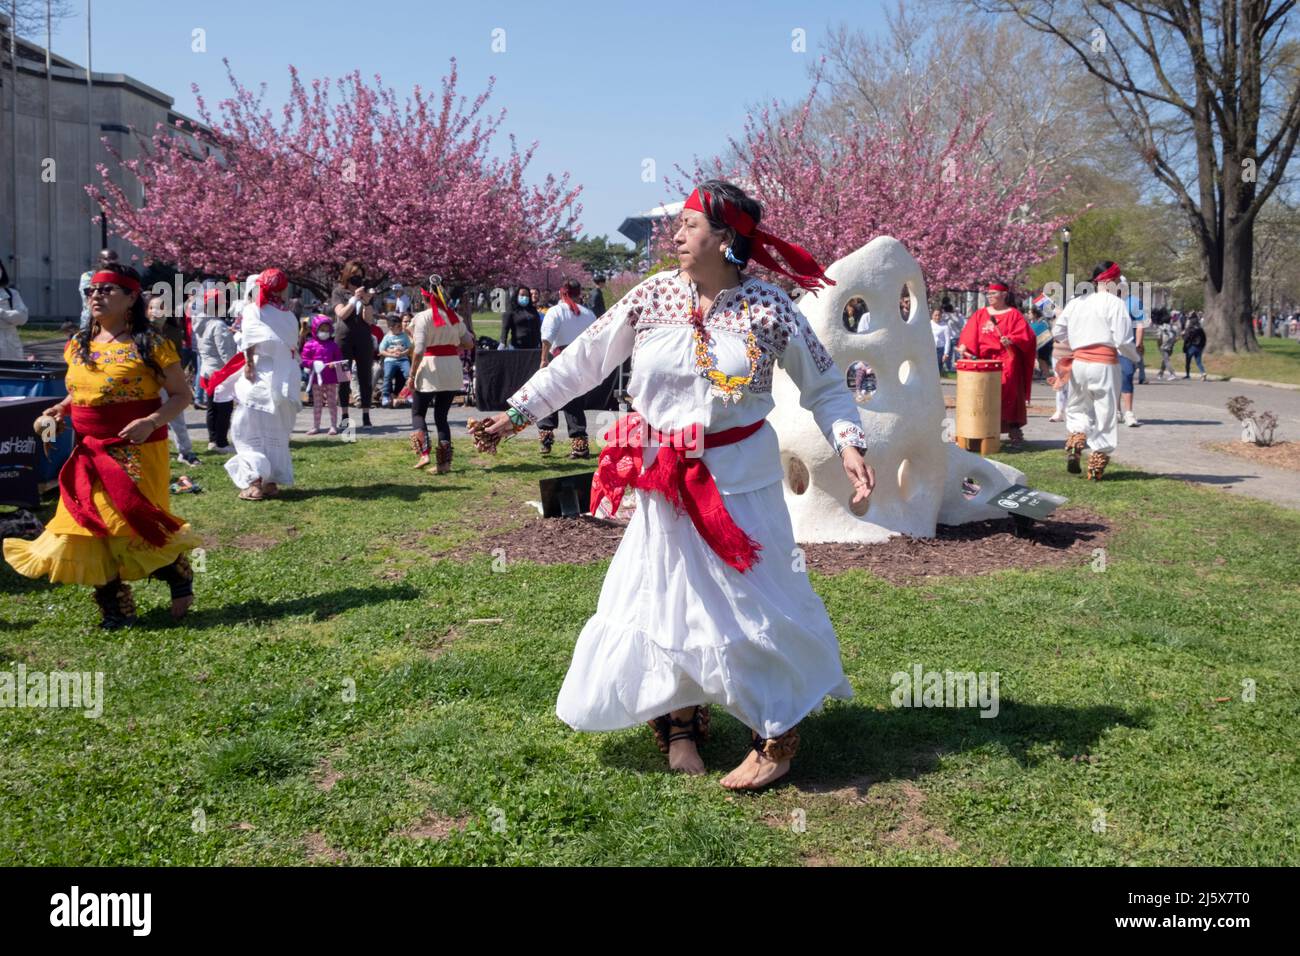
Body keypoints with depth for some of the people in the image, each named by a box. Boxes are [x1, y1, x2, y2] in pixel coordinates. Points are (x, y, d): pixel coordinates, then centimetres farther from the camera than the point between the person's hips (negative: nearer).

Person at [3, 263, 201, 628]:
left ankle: (180, 575, 24)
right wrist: (60, 410, 4)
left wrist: (152, 421, -21)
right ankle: (116, 610, 17)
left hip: (137, 453, -6)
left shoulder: (149, 344, -9)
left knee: (135, 523, -5)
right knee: (91, 529, 4)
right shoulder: (77, 345, 10)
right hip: (90, 455, 6)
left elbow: (181, 395, -6)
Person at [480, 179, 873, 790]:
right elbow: (584, 358, 5)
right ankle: (679, 723, 29)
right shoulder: (654, 295, -1)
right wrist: (521, 410, 5)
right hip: (664, 482, 3)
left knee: (753, 599, 0)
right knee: (663, 598, 8)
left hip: (739, 478, -2)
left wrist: (848, 445, -14)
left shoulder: (768, 308, -8)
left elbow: (824, 385, 1)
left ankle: (779, 733, 19)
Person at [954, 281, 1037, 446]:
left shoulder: (1013, 314, 5)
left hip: (1006, 363, -4)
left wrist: (1011, 340, -22)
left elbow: (1025, 335, -5)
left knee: (1008, 395, -10)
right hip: (984, 361, 4)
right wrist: (964, 346, -12)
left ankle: (1014, 432, -5)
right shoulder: (980, 314, 15)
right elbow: (970, 335, 7)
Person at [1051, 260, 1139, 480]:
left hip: (1079, 362, 5)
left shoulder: (1076, 302, 9)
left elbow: (1057, 332, 12)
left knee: (1078, 407, 23)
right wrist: (1135, 356, 8)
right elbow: (1122, 340, -11)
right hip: (1104, 365, -4)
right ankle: (1096, 467, 8)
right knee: (1105, 414, 6)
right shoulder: (1115, 304, -7)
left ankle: (1075, 442, -2)